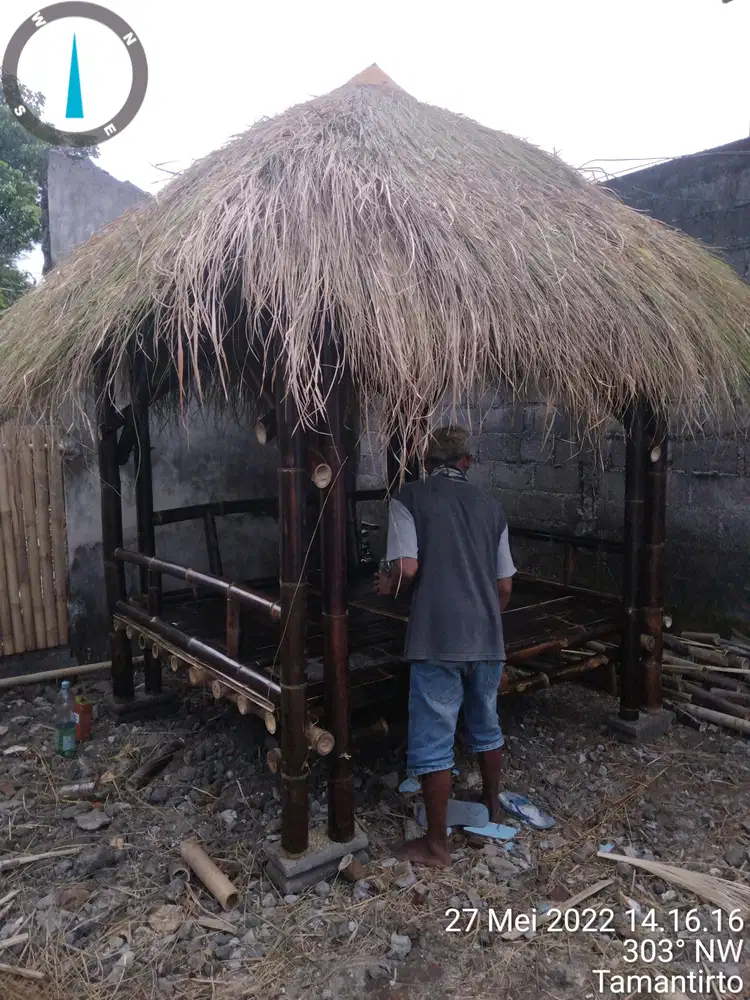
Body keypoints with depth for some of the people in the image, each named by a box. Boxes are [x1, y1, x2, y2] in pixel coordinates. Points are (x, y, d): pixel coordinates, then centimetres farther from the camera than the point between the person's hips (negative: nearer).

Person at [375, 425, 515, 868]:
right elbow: (505, 586, 11)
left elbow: (408, 569, -15)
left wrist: (389, 586, 6)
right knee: (486, 726, 24)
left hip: (439, 640, -5)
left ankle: (437, 843, 16)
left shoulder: (409, 498, -4)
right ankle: (493, 806, 44)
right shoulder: (490, 505, 9)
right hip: (488, 639, 5)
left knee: (433, 742, 6)